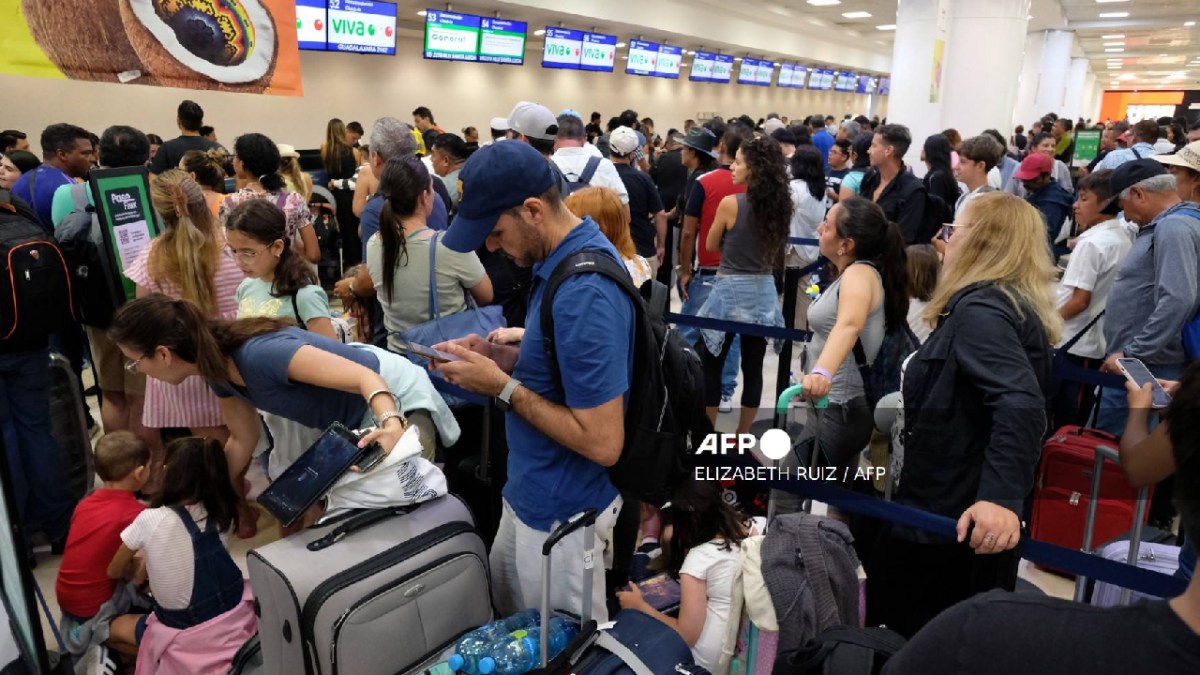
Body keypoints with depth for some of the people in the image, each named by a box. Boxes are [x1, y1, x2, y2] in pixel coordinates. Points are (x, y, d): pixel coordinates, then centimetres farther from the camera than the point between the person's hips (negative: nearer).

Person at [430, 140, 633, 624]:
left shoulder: (583, 293, -30)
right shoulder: (567, 255, 1)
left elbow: (603, 443, -29)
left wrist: (503, 387, -22)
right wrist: (501, 355, 0)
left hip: (561, 511, -9)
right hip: (533, 491, 9)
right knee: (507, 619, 28)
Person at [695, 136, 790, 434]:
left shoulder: (730, 203, -14)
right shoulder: (780, 205, 2)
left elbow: (711, 245, 0)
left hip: (730, 289, -5)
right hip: (764, 290, 6)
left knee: (710, 366, 8)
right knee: (753, 368, 11)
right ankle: (742, 438, 21)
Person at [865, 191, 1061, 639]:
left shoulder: (980, 311, -20)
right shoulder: (1014, 306, 13)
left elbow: (1020, 404, -35)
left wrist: (1001, 496, -44)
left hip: (950, 522, -10)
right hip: (965, 517, 10)